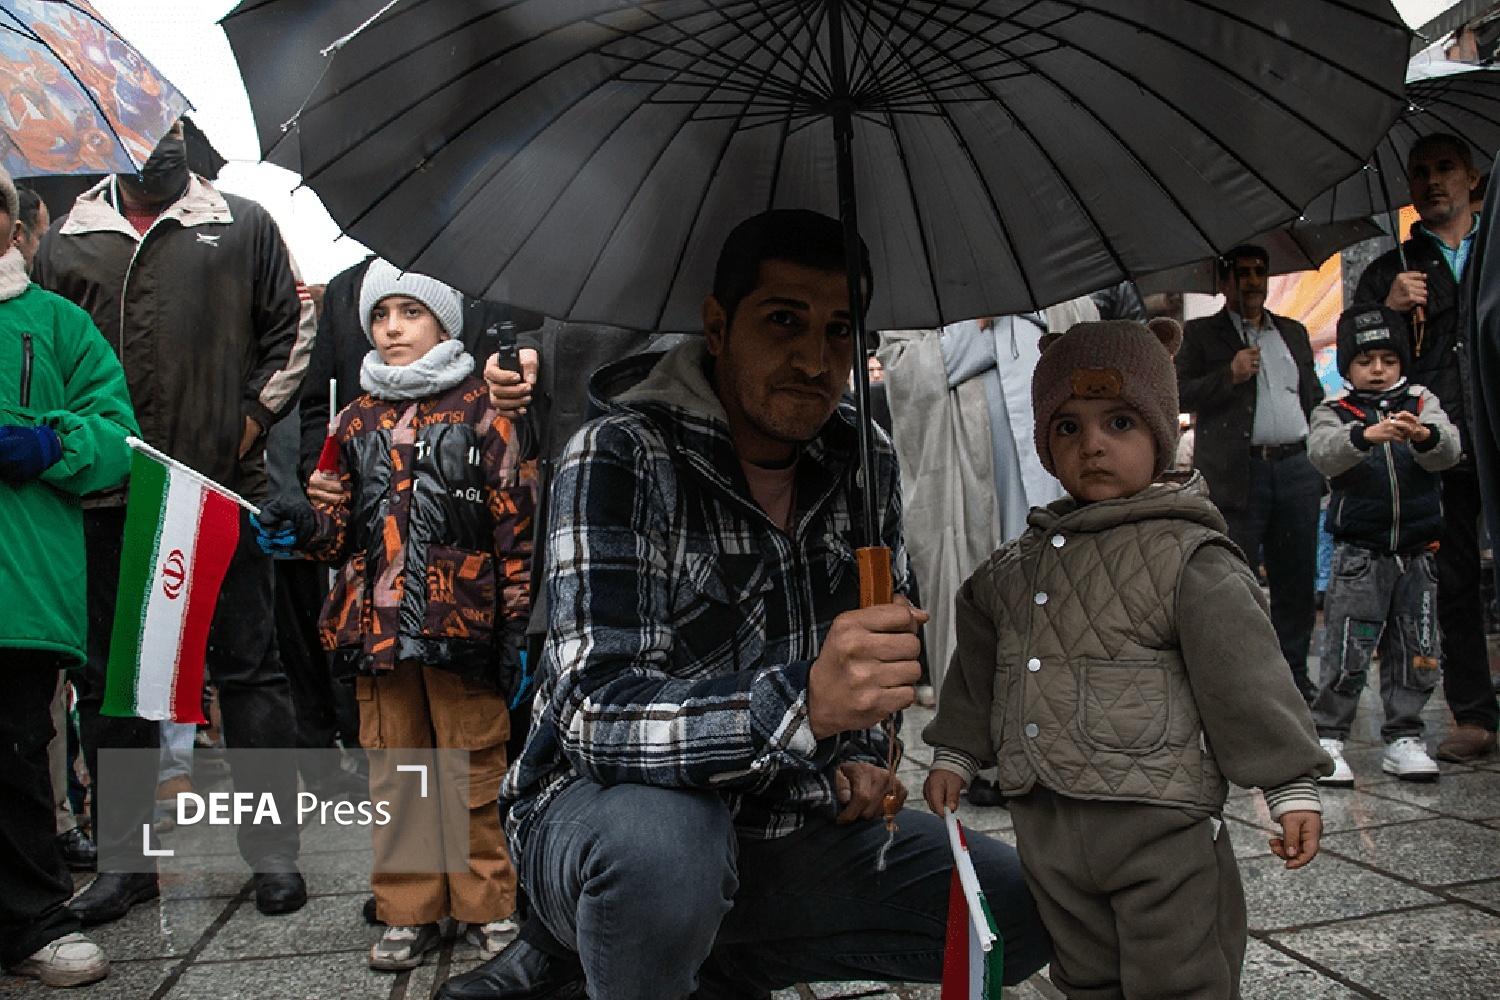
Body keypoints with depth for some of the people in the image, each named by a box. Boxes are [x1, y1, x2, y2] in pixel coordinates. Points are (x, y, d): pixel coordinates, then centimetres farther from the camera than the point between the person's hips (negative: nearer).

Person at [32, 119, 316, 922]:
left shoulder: (243, 225, 11)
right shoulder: (64, 245, 15)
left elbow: (291, 327, 9)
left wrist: (254, 418, -1)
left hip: (222, 492, -2)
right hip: (105, 498, 3)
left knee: (247, 669, 2)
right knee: (109, 681, 8)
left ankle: (273, 851, 12)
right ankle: (124, 860, 22)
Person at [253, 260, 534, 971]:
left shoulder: (480, 411, 3)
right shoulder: (357, 421, 15)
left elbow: (517, 526, -1)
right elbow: (343, 527, 19)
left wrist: (518, 627, -7)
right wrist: (302, 527, -4)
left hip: (463, 625, -4)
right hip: (378, 623, 4)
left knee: (476, 767, 3)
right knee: (394, 772, 10)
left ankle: (489, 906, 18)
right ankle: (408, 912, 23)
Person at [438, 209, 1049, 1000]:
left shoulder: (866, 464, -1)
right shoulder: (618, 458, -20)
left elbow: (885, 637, 15)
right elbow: (597, 712, -30)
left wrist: (858, 762, -2)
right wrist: (804, 702, -46)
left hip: (790, 822, 6)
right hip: (601, 808, -5)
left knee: (1026, 914, -1)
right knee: (659, 845, -40)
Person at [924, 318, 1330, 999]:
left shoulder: (1188, 557, -9)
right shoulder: (1016, 567, 8)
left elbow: (1247, 675, -9)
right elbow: (978, 667, 19)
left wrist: (1291, 787, -7)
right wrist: (955, 755, 22)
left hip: (1160, 828, -5)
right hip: (1047, 830, 6)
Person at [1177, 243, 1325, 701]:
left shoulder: (1294, 332, 20)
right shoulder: (1201, 334, 6)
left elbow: (1314, 396, 23)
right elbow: (1181, 393, -4)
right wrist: (1229, 376, -18)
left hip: (1297, 469, 5)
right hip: (1239, 472, -5)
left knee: (1297, 579, 8)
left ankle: (1294, 678, 19)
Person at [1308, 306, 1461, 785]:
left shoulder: (1422, 404, 8)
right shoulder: (1333, 413, 2)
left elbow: (1448, 450, -11)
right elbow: (1323, 453, -19)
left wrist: (1424, 436, -35)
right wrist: (1365, 435, -39)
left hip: (1418, 552, 3)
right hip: (1358, 552, -3)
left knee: (1417, 651, 8)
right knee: (1346, 651, -5)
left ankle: (1403, 738, 19)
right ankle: (1328, 738, 3)